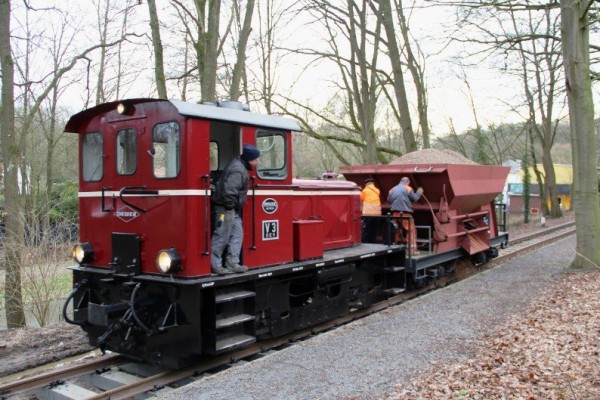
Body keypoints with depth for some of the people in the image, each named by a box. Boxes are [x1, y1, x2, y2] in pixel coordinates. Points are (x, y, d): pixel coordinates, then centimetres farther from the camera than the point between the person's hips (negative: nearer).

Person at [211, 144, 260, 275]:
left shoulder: (239, 164, 12)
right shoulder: (238, 171, -21)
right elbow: (229, 190, -29)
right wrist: (229, 207, -20)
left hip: (232, 209, 11)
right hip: (225, 208, -11)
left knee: (237, 234, 12)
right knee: (222, 237, -5)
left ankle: (232, 263, 17)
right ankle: (215, 265, 3)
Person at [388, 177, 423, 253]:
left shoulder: (392, 189, 13)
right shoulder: (408, 188, -1)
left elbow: (389, 200, 14)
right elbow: (414, 198, 1)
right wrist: (419, 192, 18)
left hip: (395, 213, 5)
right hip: (405, 213, -5)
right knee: (411, 230, 0)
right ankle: (412, 249, -6)